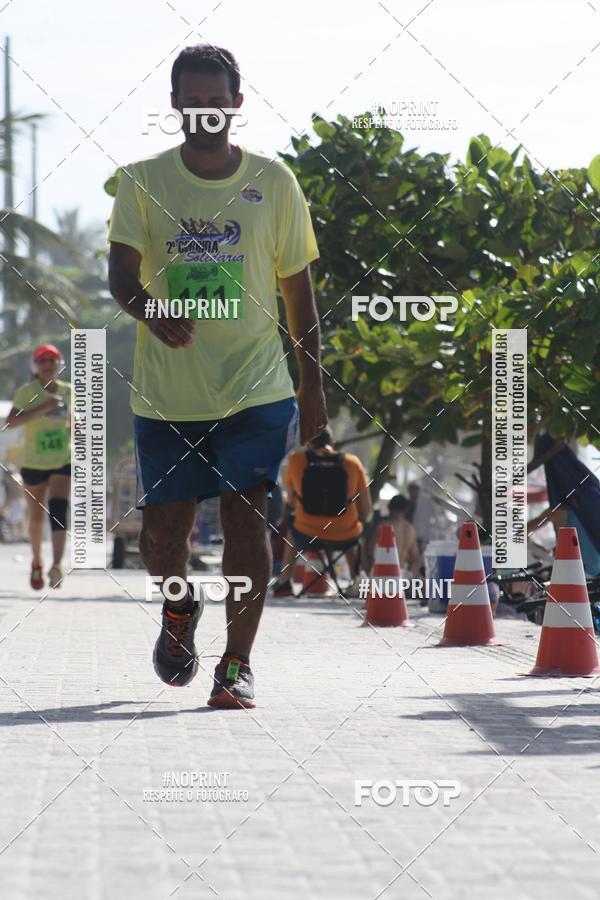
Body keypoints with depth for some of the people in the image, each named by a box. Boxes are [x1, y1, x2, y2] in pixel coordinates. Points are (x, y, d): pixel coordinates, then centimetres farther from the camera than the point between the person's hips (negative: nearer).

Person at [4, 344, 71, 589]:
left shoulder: (68, 391, 4)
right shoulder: (27, 392, -9)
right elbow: (11, 422, -23)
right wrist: (43, 407, -29)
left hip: (63, 462, 1)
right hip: (33, 464, -1)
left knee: (58, 510, -19)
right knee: (36, 517, 10)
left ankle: (56, 565, -31)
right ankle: (36, 562, 35)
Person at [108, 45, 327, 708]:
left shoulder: (273, 182, 2)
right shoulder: (143, 181, 1)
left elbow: (297, 286, 9)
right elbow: (121, 271, -8)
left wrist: (312, 387, 9)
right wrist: (151, 312, -31)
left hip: (256, 387, -1)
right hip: (166, 394, 1)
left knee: (245, 517, -11)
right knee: (161, 534, 5)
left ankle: (237, 665, -2)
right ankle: (180, 605, 38)